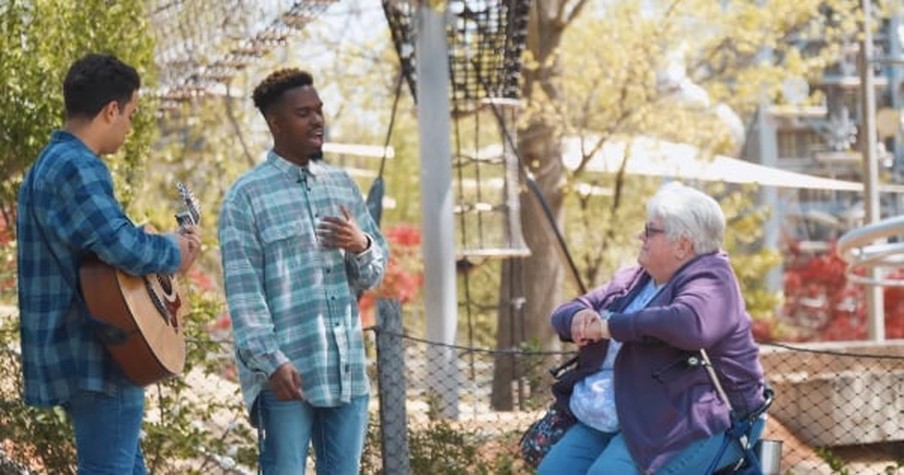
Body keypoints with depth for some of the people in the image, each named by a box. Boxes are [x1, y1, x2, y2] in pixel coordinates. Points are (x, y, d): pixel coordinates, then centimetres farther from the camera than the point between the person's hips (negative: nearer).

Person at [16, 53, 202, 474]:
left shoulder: (50, 164, 17)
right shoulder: (77, 168, -17)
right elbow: (122, 245, -28)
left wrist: (169, 245, 13)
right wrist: (173, 252, -8)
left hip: (72, 354, 11)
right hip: (95, 356, -11)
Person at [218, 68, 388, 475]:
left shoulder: (343, 185, 15)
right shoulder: (247, 195, -3)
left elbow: (374, 273, 16)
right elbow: (243, 291, -9)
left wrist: (361, 246, -7)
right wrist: (271, 360, -18)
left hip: (347, 368, 6)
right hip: (286, 370, -5)